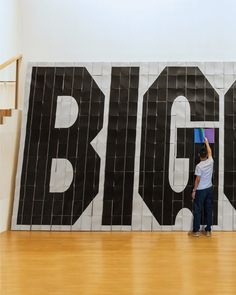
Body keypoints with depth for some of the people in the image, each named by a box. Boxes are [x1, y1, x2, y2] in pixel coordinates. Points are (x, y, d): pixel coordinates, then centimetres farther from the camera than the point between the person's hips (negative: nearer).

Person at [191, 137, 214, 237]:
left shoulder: (199, 166, -18)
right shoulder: (210, 162, -3)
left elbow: (197, 180, -17)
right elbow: (210, 151, 16)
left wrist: (194, 191, -9)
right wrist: (206, 142, 29)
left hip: (200, 190, -5)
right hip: (209, 189, 5)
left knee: (197, 210, 3)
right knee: (209, 209, 9)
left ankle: (196, 230, 7)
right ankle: (208, 230, 13)